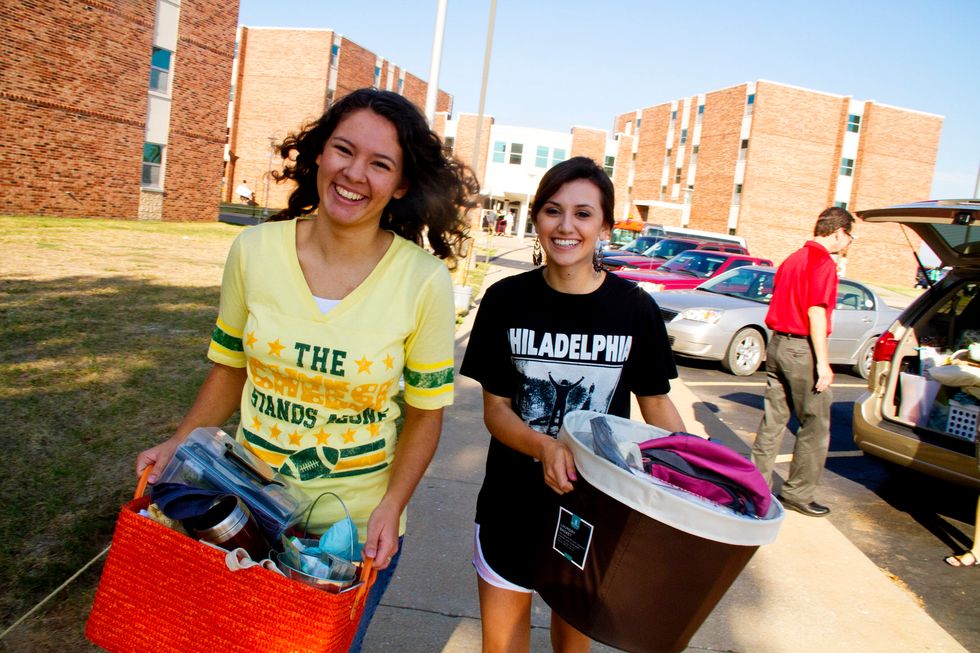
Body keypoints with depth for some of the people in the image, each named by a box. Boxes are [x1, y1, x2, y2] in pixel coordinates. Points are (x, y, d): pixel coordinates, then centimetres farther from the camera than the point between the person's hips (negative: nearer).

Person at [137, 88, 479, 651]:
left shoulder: (425, 282, -17)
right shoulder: (254, 251, -10)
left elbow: (426, 412, -8)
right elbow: (231, 366, 4)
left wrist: (391, 508, -17)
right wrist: (180, 444, -6)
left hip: (357, 527, -2)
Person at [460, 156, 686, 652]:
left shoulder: (635, 308, -10)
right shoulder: (506, 300, -10)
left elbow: (656, 403, 1)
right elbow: (495, 409, -8)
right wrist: (544, 446, -27)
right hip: (513, 504, 0)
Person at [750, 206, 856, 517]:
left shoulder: (793, 259, 14)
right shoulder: (824, 263, -12)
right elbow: (816, 313, -19)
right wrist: (823, 363, -18)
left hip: (777, 343, 8)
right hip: (802, 349, -8)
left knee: (773, 420, 13)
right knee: (815, 426, 4)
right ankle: (798, 493, 10)